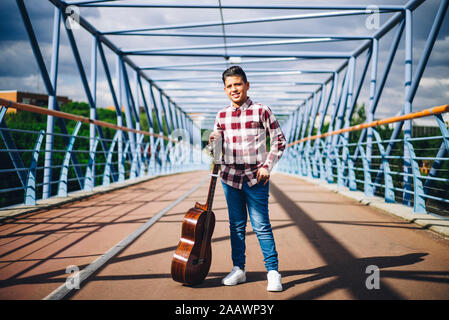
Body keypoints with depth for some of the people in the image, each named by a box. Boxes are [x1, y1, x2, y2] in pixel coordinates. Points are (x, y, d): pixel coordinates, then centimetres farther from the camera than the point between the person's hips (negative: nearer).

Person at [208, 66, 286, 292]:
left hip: (256, 178, -4)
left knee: (261, 225, -4)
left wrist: (267, 166, -8)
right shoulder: (221, 116, 8)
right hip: (230, 177, 4)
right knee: (236, 226, 11)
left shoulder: (261, 111, -4)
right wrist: (213, 143, -9)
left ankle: (273, 272, 4)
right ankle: (238, 269, 20)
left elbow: (279, 141, 1)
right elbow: (217, 151, 14)